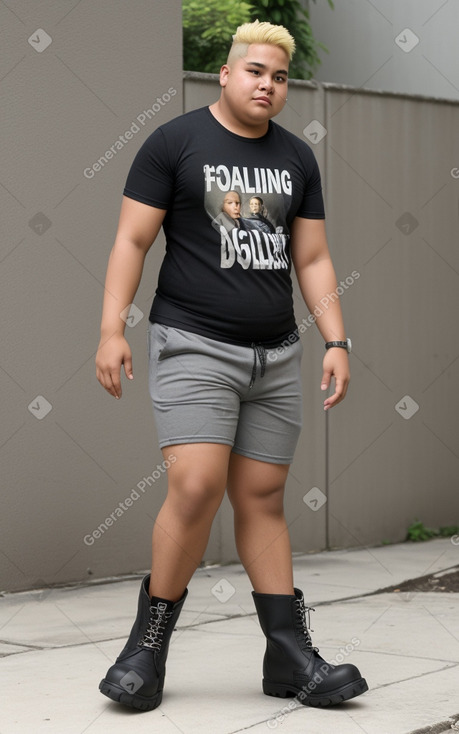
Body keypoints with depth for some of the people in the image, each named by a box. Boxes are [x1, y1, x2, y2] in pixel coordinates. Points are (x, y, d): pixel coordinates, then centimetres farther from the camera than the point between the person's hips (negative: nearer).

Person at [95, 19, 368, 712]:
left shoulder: (296, 158, 12)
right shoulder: (174, 142, -2)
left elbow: (312, 259, 13)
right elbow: (132, 240, -4)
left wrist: (337, 342, 3)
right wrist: (112, 329, -13)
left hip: (276, 354, 5)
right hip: (194, 345, -5)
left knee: (262, 499, 6)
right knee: (196, 488, -17)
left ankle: (289, 655, 8)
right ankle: (149, 643, -2)